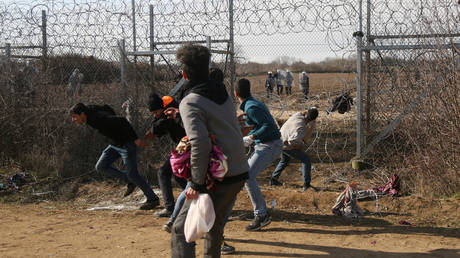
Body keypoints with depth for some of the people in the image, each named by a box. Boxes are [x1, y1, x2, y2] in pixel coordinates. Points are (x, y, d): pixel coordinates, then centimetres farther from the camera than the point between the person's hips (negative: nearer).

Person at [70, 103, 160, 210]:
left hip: (127, 144, -9)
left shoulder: (99, 119, -30)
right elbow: (107, 108, 14)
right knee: (100, 166, 2)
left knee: (132, 174, -3)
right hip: (115, 144, 9)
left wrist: (135, 138, -30)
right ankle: (130, 181, 14)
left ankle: (153, 199, 15)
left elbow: (122, 121, -34)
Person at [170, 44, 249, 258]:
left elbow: (200, 144, -25)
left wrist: (197, 184, -19)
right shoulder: (223, 93, 11)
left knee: (181, 231, -6)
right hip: (240, 172, 8)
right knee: (214, 223, 27)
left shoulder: (190, 102, -13)